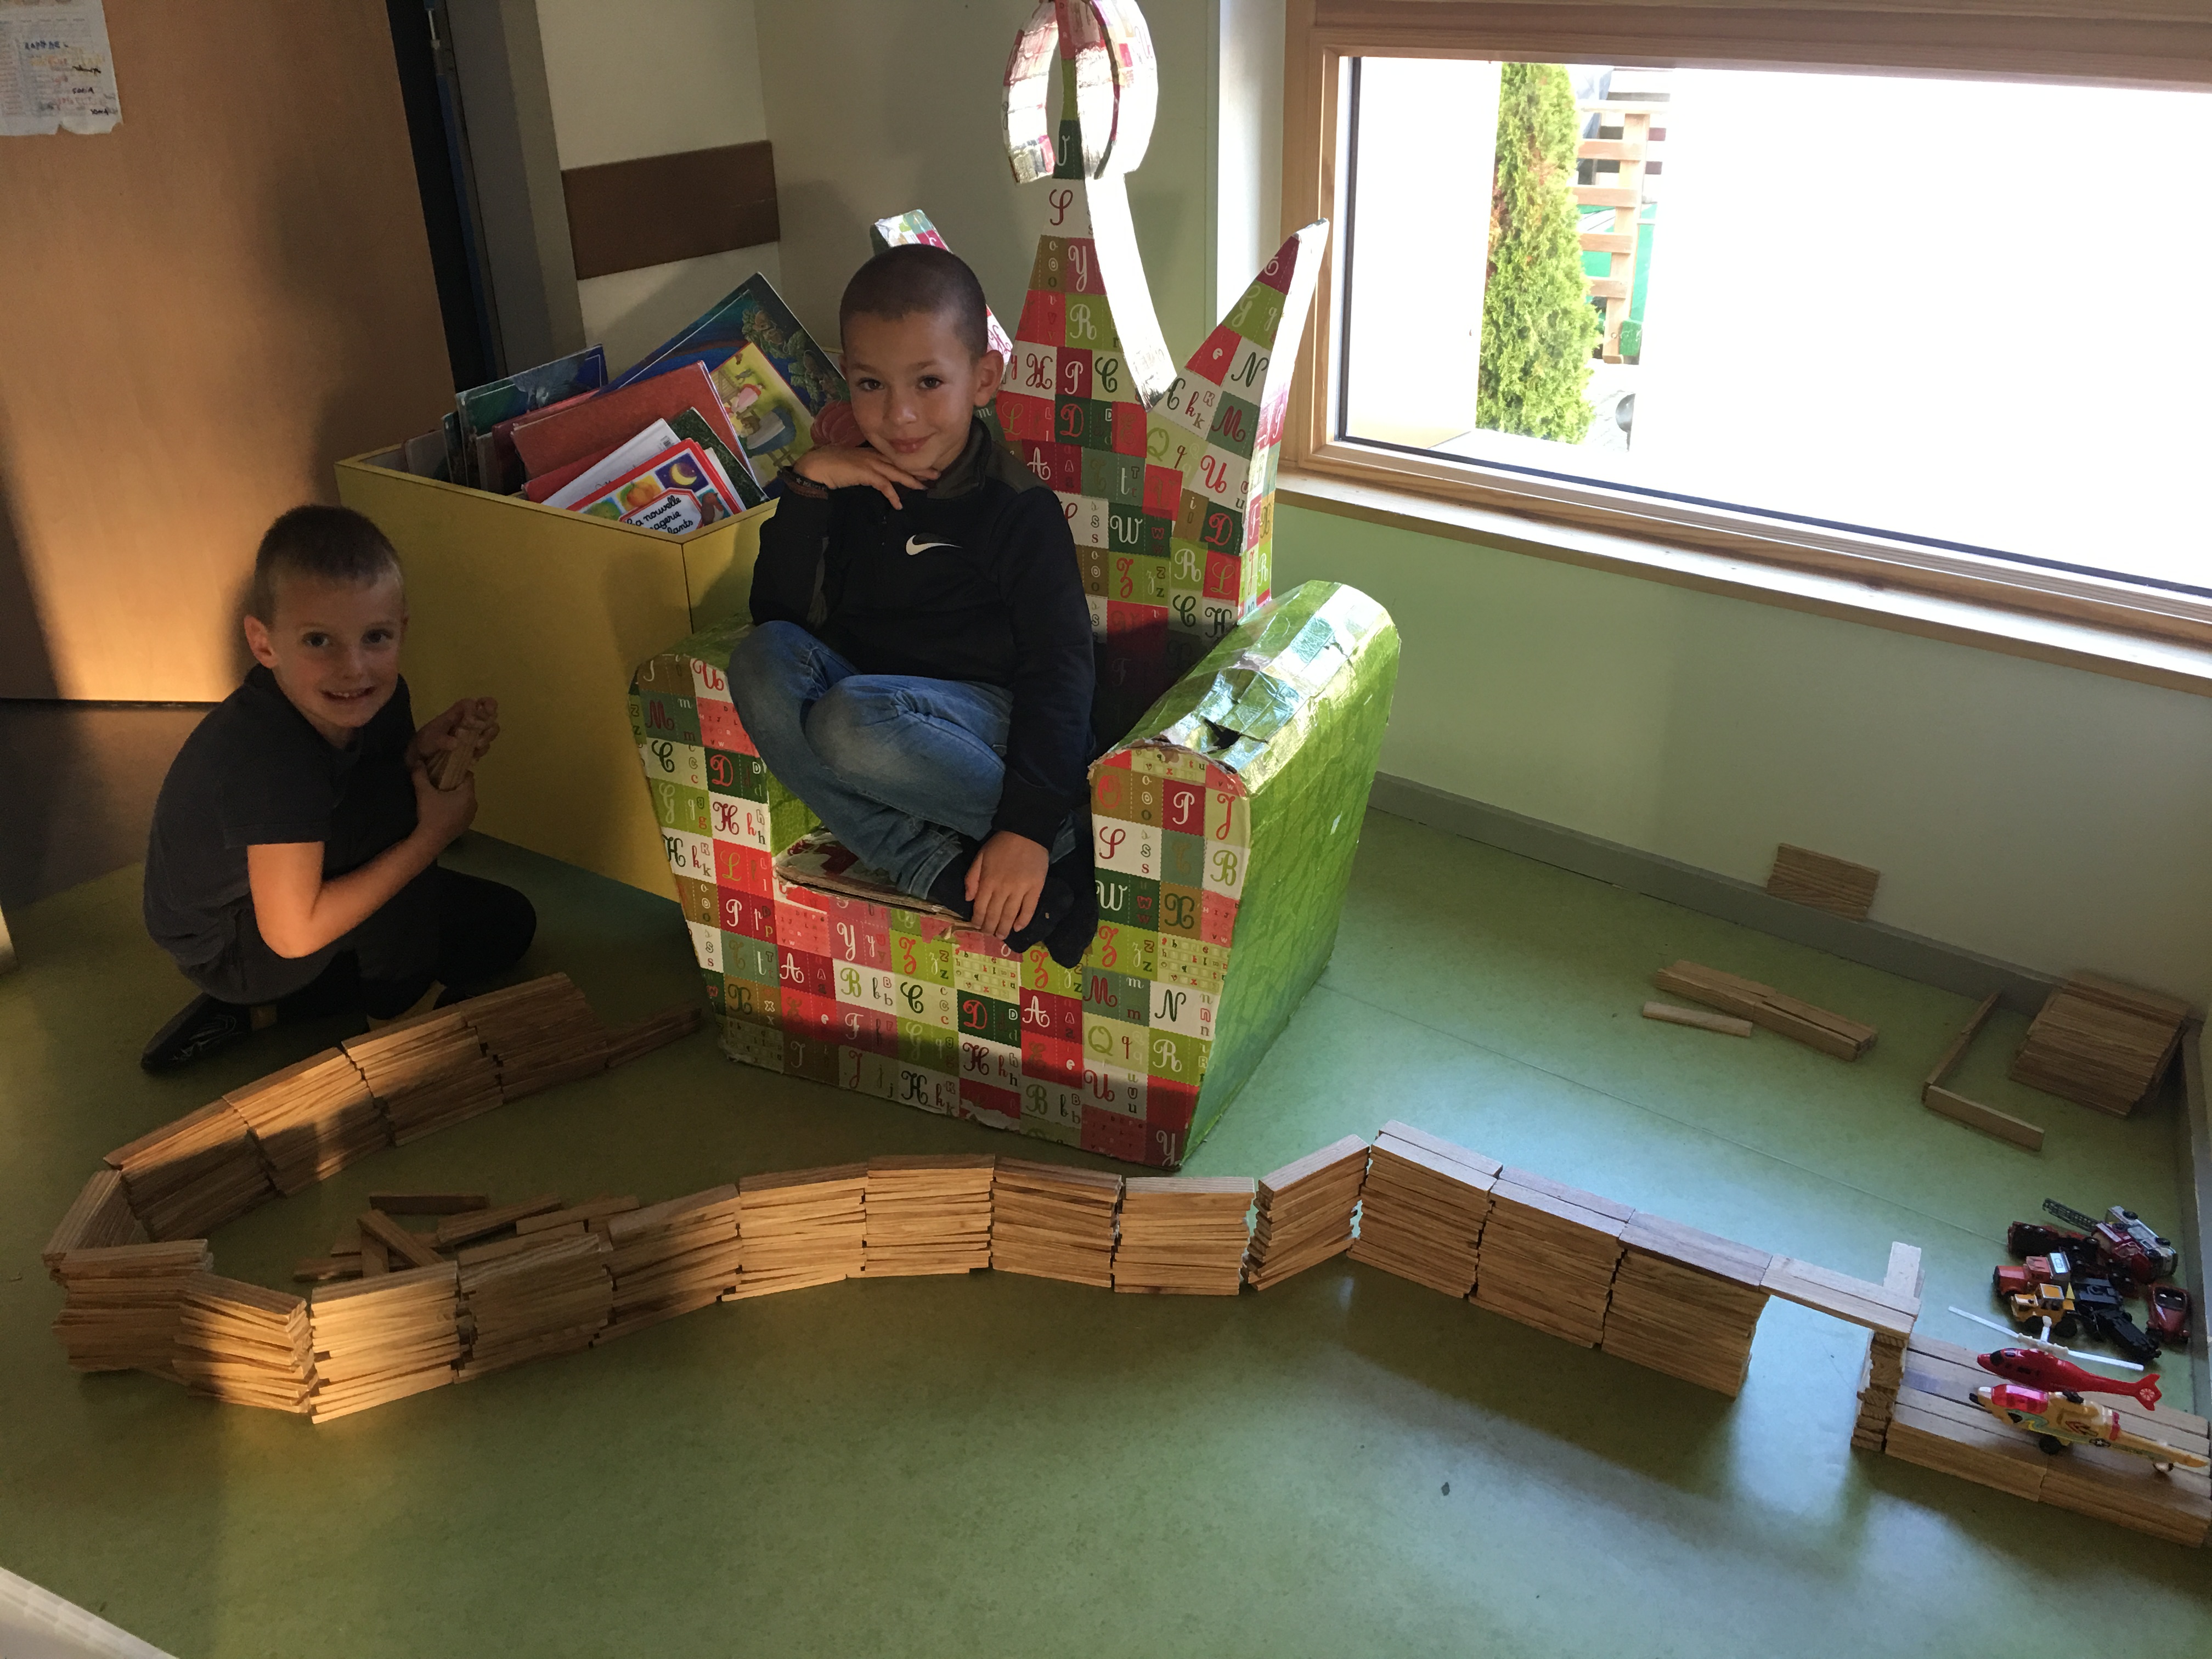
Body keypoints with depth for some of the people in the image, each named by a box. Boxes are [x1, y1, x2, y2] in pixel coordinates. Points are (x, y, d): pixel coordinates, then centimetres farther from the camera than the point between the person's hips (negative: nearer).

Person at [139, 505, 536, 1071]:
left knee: (506, 926, 7)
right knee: (388, 802, -28)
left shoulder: (371, 696, -16)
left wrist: (430, 745, -22)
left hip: (293, 888, 8)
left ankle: (261, 1012, 7)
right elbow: (294, 934, -34)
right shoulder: (268, 755, -38)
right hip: (226, 951, -8)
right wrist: (433, 835, -31)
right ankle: (401, 1003, -5)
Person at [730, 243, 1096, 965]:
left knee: (853, 721, -35)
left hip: (985, 715, -6)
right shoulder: (852, 486, 9)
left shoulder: (1015, 506, -8)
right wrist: (805, 486, -7)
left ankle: (1065, 843, -19)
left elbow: (1059, 668, -14)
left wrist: (1030, 827, -25)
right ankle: (937, 870, -28)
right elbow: (779, 612, 5)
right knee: (763, 659, -21)